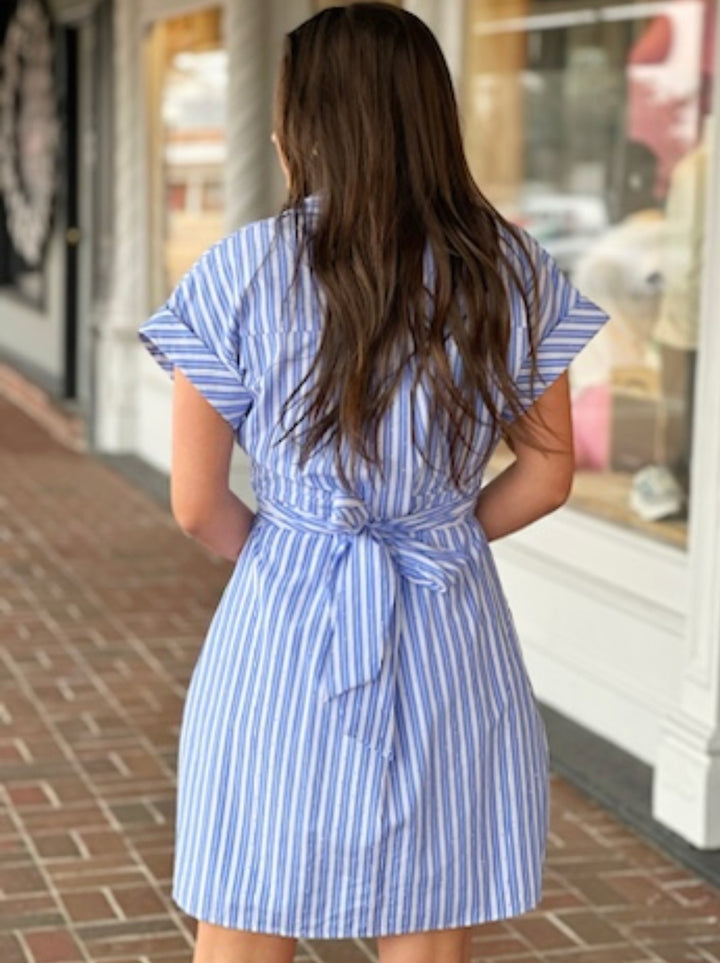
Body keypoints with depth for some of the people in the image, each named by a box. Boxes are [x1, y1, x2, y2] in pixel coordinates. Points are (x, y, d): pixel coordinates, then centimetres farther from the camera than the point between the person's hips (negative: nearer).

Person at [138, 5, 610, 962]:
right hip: (451, 649, 3)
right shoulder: (512, 272, 0)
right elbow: (547, 476, 7)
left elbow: (197, 503, -4)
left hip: (285, 637, -2)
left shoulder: (244, 272, -8)